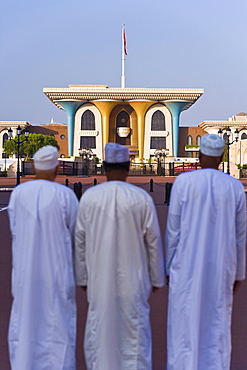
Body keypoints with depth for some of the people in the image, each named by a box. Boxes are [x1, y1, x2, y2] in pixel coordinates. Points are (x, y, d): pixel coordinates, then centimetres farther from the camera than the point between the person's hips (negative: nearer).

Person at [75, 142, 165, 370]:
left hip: (99, 279, 1)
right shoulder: (142, 198, -9)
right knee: (134, 330, 10)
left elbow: (80, 241, 1)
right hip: (133, 280, -1)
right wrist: (156, 278, 8)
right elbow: (154, 242, -3)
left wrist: (82, 277, 12)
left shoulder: (89, 197, -6)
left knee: (99, 329, 12)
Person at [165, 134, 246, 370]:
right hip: (220, 268, 2)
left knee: (184, 326, 7)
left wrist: (169, 267, 5)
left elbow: (173, 230, -6)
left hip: (188, 266, -2)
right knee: (217, 327, 12)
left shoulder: (183, 182, -8)